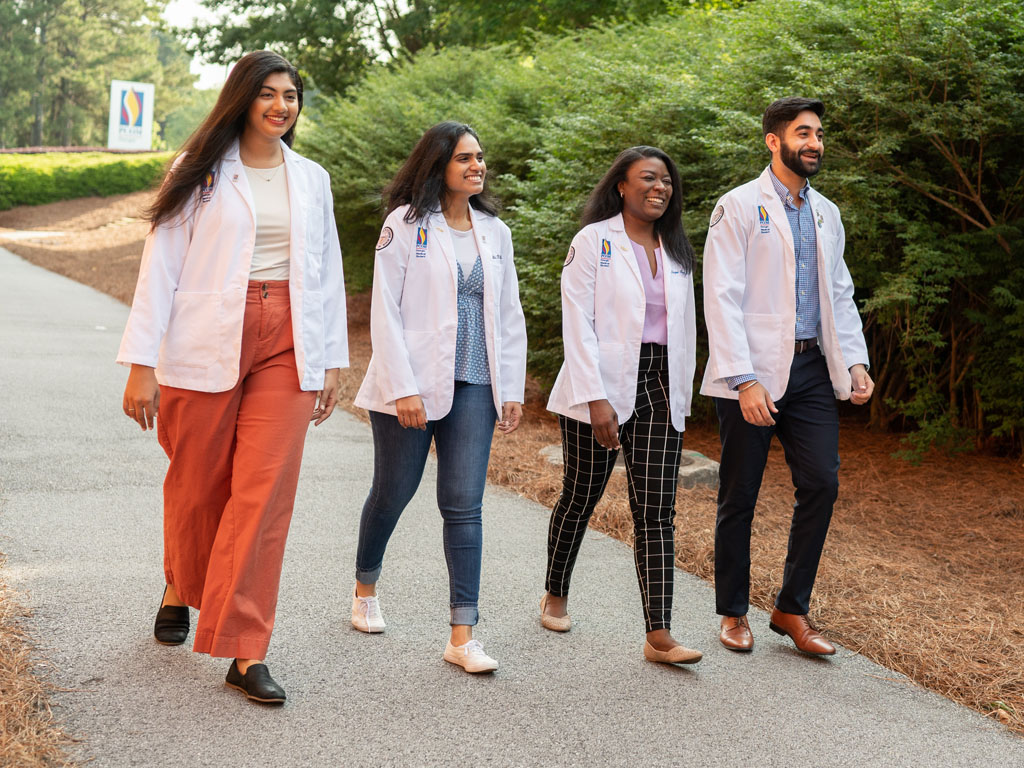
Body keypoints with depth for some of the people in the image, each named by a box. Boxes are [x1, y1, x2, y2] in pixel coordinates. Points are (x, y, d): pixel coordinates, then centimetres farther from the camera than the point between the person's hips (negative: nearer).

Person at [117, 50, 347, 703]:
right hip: (206, 346, -2)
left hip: (285, 346, 2)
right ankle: (182, 587, 41)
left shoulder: (311, 179, 12)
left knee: (265, 495, -5)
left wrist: (332, 361, 12)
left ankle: (246, 653, -1)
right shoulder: (201, 172, 2)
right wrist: (142, 363, -8)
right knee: (197, 484, 10)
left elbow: (327, 273, 16)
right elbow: (161, 266, -2)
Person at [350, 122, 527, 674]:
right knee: (393, 493, 10)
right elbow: (385, 311, -8)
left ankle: (462, 636, -3)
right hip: (411, 385, -3)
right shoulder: (406, 224, -3)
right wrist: (402, 388, -14)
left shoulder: (495, 232, 11)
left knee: (464, 504, -3)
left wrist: (512, 390, 8)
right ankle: (366, 588, 37)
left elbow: (509, 315, 13)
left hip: (472, 386, 3)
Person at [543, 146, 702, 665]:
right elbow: (577, 325, -10)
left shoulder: (677, 251, 13)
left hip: (659, 390, 4)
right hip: (600, 388, -4)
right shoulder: (594, 242, -3)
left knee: (656, 512, -4)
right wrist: (596, 398, -17)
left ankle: (658, 634, -7)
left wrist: (681, 397, 12)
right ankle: (555, 596, 34)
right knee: (580, 497, 10)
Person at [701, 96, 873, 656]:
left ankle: (792, 609, 11)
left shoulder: (826, 214, 15)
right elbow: (721, 297, -10)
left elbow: (839, 294, 19)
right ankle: (734, 614, 18)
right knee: (740, 496, 4)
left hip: (810, 370, 5)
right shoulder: (739, 206, -4)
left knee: (821, 483, -3)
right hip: (751, 375, -5)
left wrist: (854, 361, 5)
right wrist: (744, 380, -18)